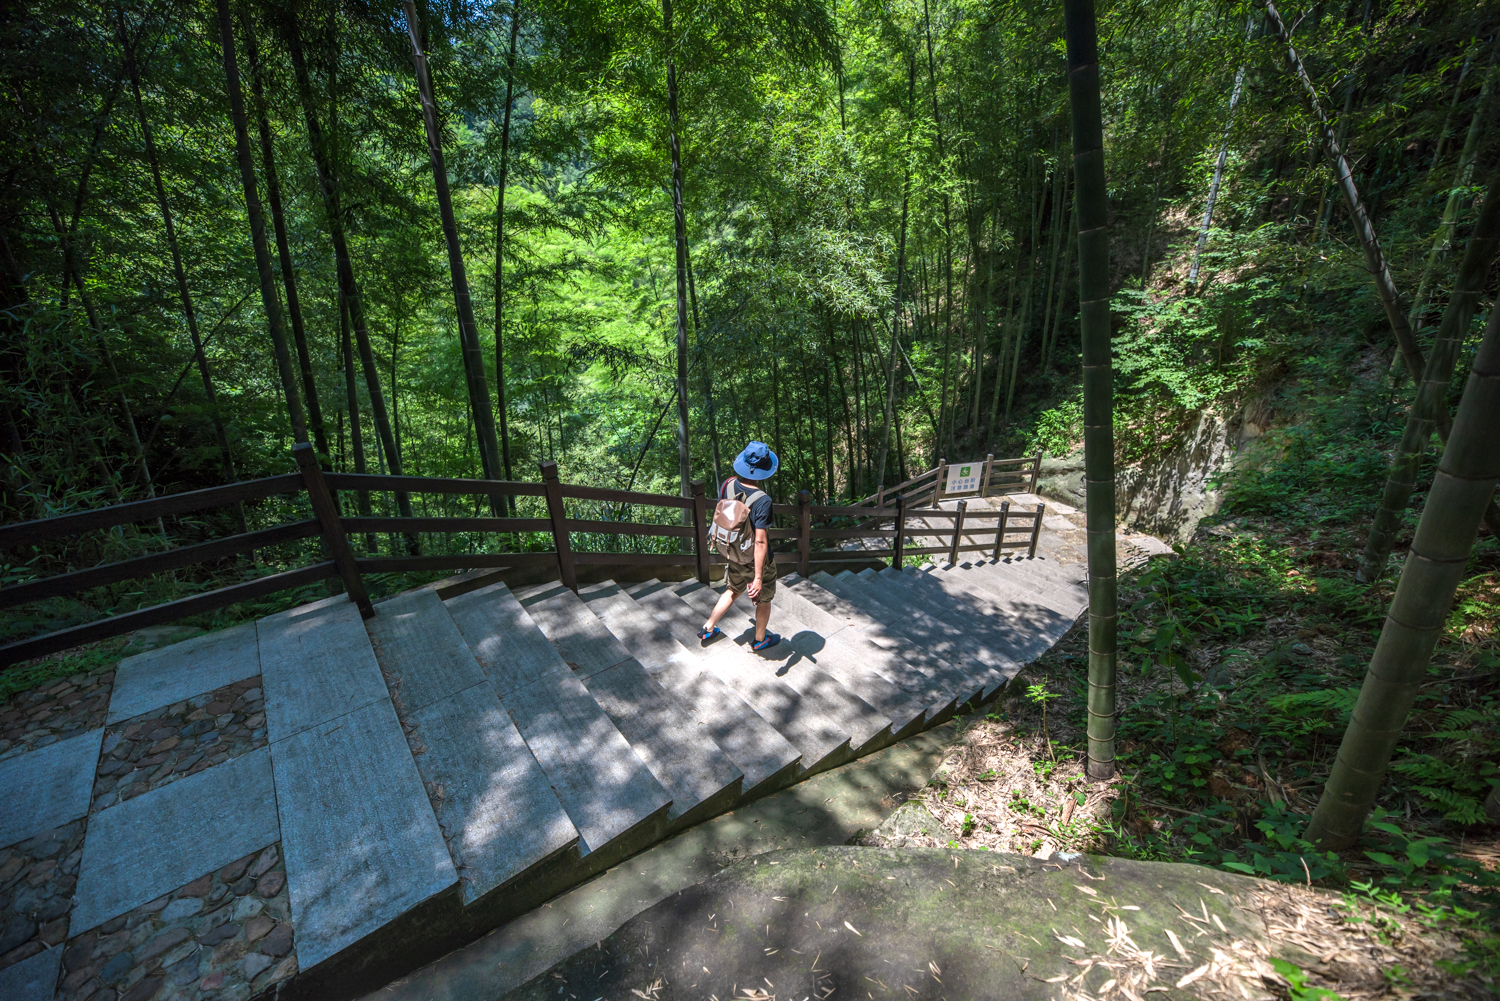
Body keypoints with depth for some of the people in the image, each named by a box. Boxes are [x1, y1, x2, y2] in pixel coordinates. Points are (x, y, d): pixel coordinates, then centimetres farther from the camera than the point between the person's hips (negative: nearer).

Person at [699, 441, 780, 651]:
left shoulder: (728, 485, -14)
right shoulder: (762, 501, -32)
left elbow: (721, 514, 3)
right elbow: (760, 542, -31)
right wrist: (758, 578, -25)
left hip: (731, 554, 6)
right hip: (755, 560, -6)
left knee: (734, 590, 32)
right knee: (763, 599, 22)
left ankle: (708, 629, 42)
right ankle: (760, 640, 44)